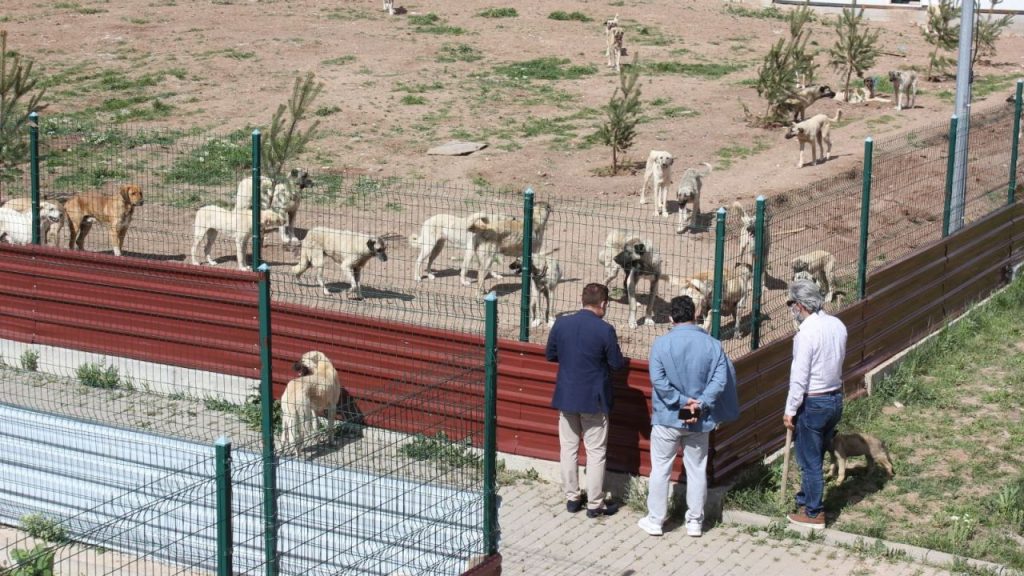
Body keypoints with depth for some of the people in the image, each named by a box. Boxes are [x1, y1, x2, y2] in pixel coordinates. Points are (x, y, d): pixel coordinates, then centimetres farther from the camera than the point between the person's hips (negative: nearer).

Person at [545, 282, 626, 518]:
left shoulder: (561, 324, -5)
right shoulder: (605, 330, -17)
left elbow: (550, 355, 6)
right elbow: (617, 364, -10)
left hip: (566, 396, 4)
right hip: (594, 400, -4)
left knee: (569, 449, 15)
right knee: (596, 452, 7)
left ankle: (572, 498, 23)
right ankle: (595, 504, 12)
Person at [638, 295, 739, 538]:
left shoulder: (661, 343, -10)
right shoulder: (712, 344, -4)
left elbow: (658, 380, -17)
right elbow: (720, 378, -12)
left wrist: (681, 401, -13)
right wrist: (700, 404, -15)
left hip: (667, 417, -2)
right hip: (700, 421, 2)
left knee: (660, 470, 9)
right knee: (697, 470, 13)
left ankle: (655, 520, 15)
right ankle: (695, 521, 20)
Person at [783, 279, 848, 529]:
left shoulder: (807, 332, -21)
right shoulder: (837, 325, 3)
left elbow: (799, 377, -20)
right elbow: (839, 360, 11)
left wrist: (790, 410, -11)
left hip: (813, 403, -8)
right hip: (836, 398, 8)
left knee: (810, 460, 5)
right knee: (815, 456, 21)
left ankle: (813, 514, 13)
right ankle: (805, 500, 34)